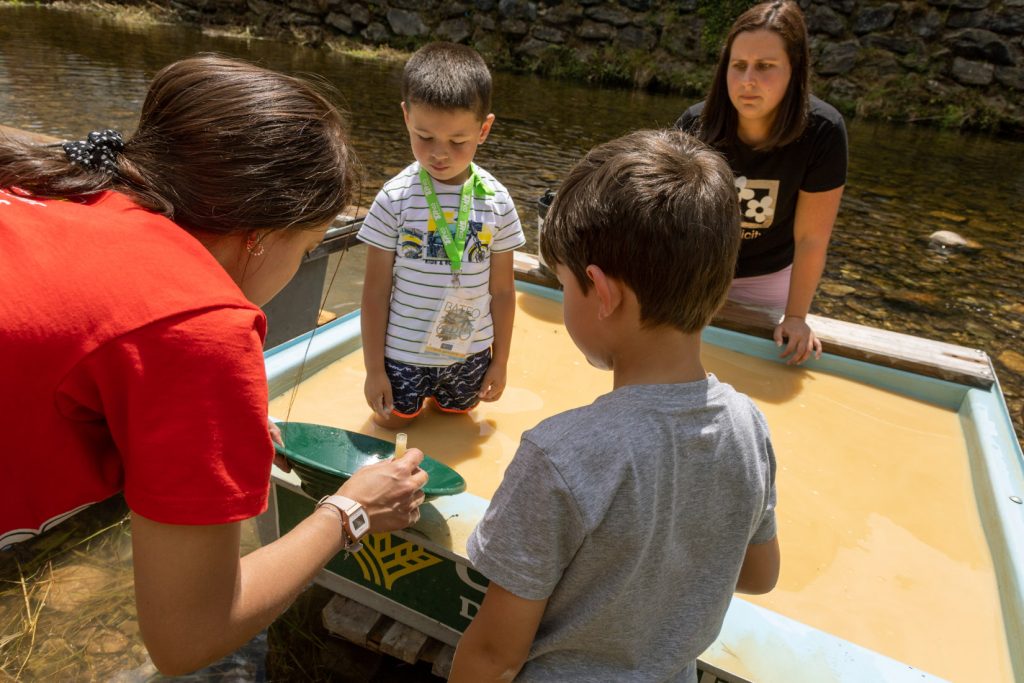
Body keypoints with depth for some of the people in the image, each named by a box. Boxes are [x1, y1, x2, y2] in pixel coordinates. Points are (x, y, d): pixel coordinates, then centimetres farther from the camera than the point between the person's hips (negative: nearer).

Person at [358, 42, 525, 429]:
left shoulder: (496, 202, -10)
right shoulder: (395, 199, -16)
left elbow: (502, 290, -1)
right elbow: (376, 290, -10)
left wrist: (500, 360, 4)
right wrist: (374, 367, -7)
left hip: (469, 355, 2)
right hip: (402, 353, -1)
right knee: (391, 424, 16)